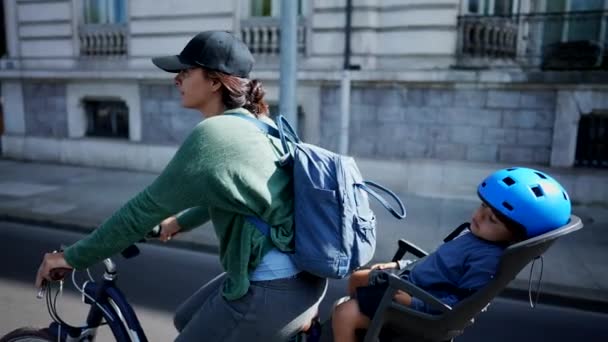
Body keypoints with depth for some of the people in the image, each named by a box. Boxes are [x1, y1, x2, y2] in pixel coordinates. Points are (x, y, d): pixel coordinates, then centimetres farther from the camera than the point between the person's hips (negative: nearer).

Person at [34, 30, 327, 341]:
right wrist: (181, 221, 32)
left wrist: (73, 257, -2)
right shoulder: (255, 124, 8)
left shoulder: (212, 134, -19)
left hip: (276, 289, -9)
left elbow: (145, 208, -14)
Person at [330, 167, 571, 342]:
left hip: (419, 303, -10)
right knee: (357, 278, 22)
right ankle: (363, 322, 39)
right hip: (411, 279, 10)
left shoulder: (489, 259, -27)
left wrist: (415, 302, -30)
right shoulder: (478, 236, 4)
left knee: (343, 314, -16)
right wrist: (400, 265, 15)